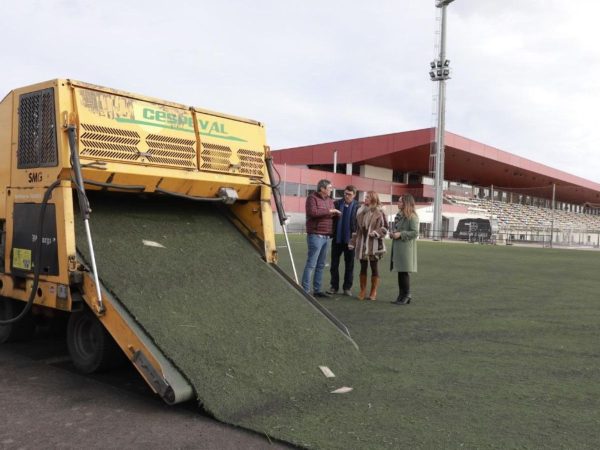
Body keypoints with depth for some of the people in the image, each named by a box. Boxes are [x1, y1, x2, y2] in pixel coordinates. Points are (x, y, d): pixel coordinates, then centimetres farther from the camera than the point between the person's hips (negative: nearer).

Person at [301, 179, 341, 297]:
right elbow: (312, 212, -21)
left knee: (321, 265, 10)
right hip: (316, 235, -8)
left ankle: (317, 289, 15)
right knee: (311, 264, -8)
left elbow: (335, 215, 22)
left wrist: (336, 213, 0)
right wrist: (329, 211, -15)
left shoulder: (329, 200, 17)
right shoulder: (312, 198, -6)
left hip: (326, 236, 8)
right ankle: (305, 290, -5)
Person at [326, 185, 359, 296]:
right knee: (334, 264, 7)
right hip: (337, 238, 2)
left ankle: (347, 287, 17)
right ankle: (334, 286, 17)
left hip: (350, 239, -2)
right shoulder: (336, 204, 3)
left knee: (349, 265, 8)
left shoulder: (358, 207, -3)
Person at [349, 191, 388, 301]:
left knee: (374, 268, 4)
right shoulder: (360, 211, 10)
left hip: (374, 244, -4)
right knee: (363, 267, 7)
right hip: (362, 244, 4)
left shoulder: (379, 212, -5)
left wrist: (376, 232, -19)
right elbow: (357, 228, 13)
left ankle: (374, 292, 14)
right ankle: (362, 290, 16)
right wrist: (353, 242, 10)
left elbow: (385, 228, -3)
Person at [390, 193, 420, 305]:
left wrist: (400, 234, -18)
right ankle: (401, 295, 18)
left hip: (406, 247, -8)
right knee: (400, 272, 11)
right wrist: (392, 232, 7)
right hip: (397, 247, 8)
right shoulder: (399, 215, 16)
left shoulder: (412, 216, -11)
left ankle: (406, 296, 5)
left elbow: (415, 232, -17)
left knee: (404, 272, -4)